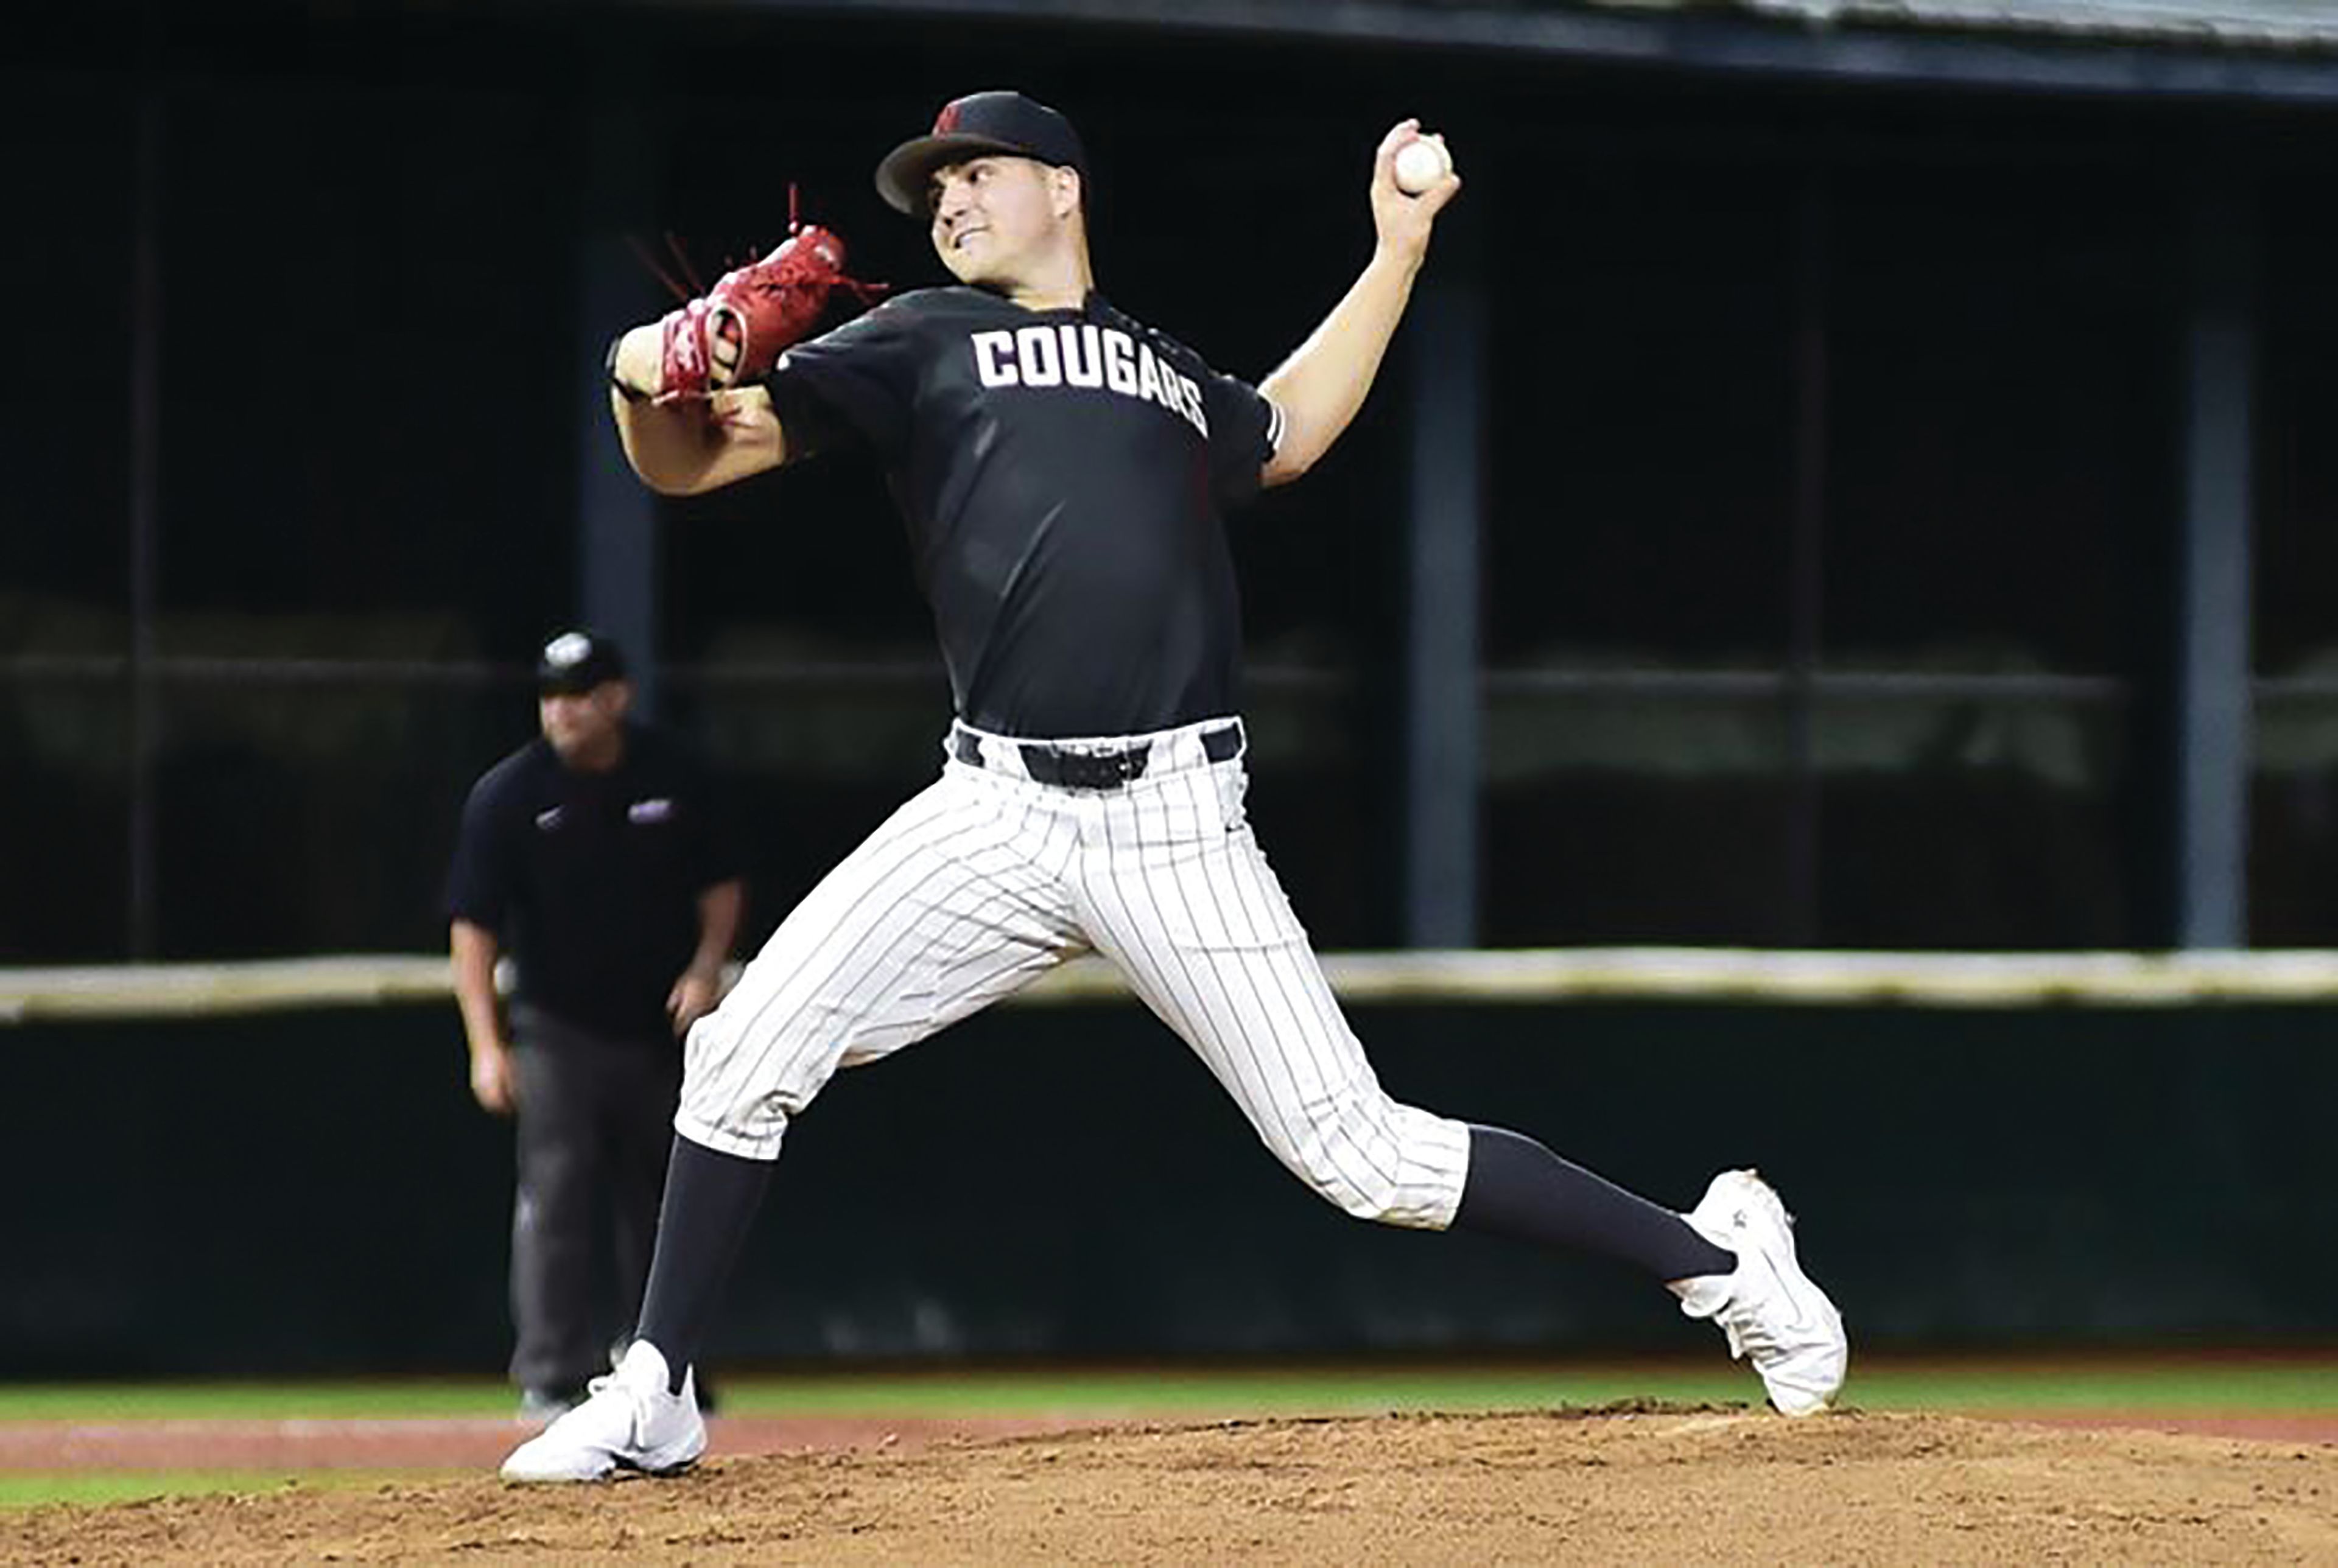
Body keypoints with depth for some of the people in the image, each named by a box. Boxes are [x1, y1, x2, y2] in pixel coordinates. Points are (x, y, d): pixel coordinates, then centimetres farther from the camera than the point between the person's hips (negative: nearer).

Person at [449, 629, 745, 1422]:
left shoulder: (675, 778, -2)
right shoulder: (507, 795, -10)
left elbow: (720, 885, 10)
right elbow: (473, 924, -10)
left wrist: (705, 969, -8)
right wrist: (486, 1045, -18)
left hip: (660, 1029, 3)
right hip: (557, 1032, -3)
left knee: (661, 1201, 9)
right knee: (555, 1196, -12)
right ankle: (550, 1379, -10)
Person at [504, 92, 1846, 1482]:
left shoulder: (1170, 373, 20)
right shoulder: (923, 345, 11)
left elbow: (1283, 433, 42)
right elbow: (694, 458, 2)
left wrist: (1399, 248, 38)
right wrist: (650, 380, -21)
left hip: (1175, 829, 0)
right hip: (996, 811, 0)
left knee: (1364, 1158, -5)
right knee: (748, 1055, -11)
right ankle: (654, 1401, 4)